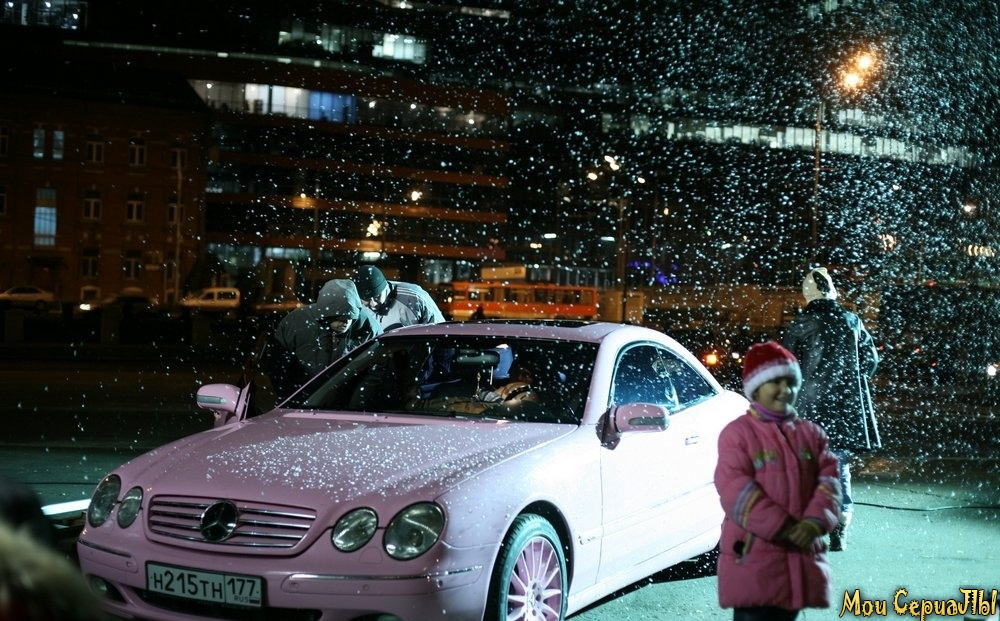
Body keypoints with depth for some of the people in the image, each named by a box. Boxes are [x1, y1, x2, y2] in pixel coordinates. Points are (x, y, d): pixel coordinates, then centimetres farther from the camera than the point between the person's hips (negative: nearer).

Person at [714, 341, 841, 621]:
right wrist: (781, 528, -19)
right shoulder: (738, 432, -6)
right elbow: (735, 490, -15)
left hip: (800, 553, 6)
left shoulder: (811, 432, 12)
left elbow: (829, 478, 3)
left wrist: (815, 522, -15)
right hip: (753, 556, -6)